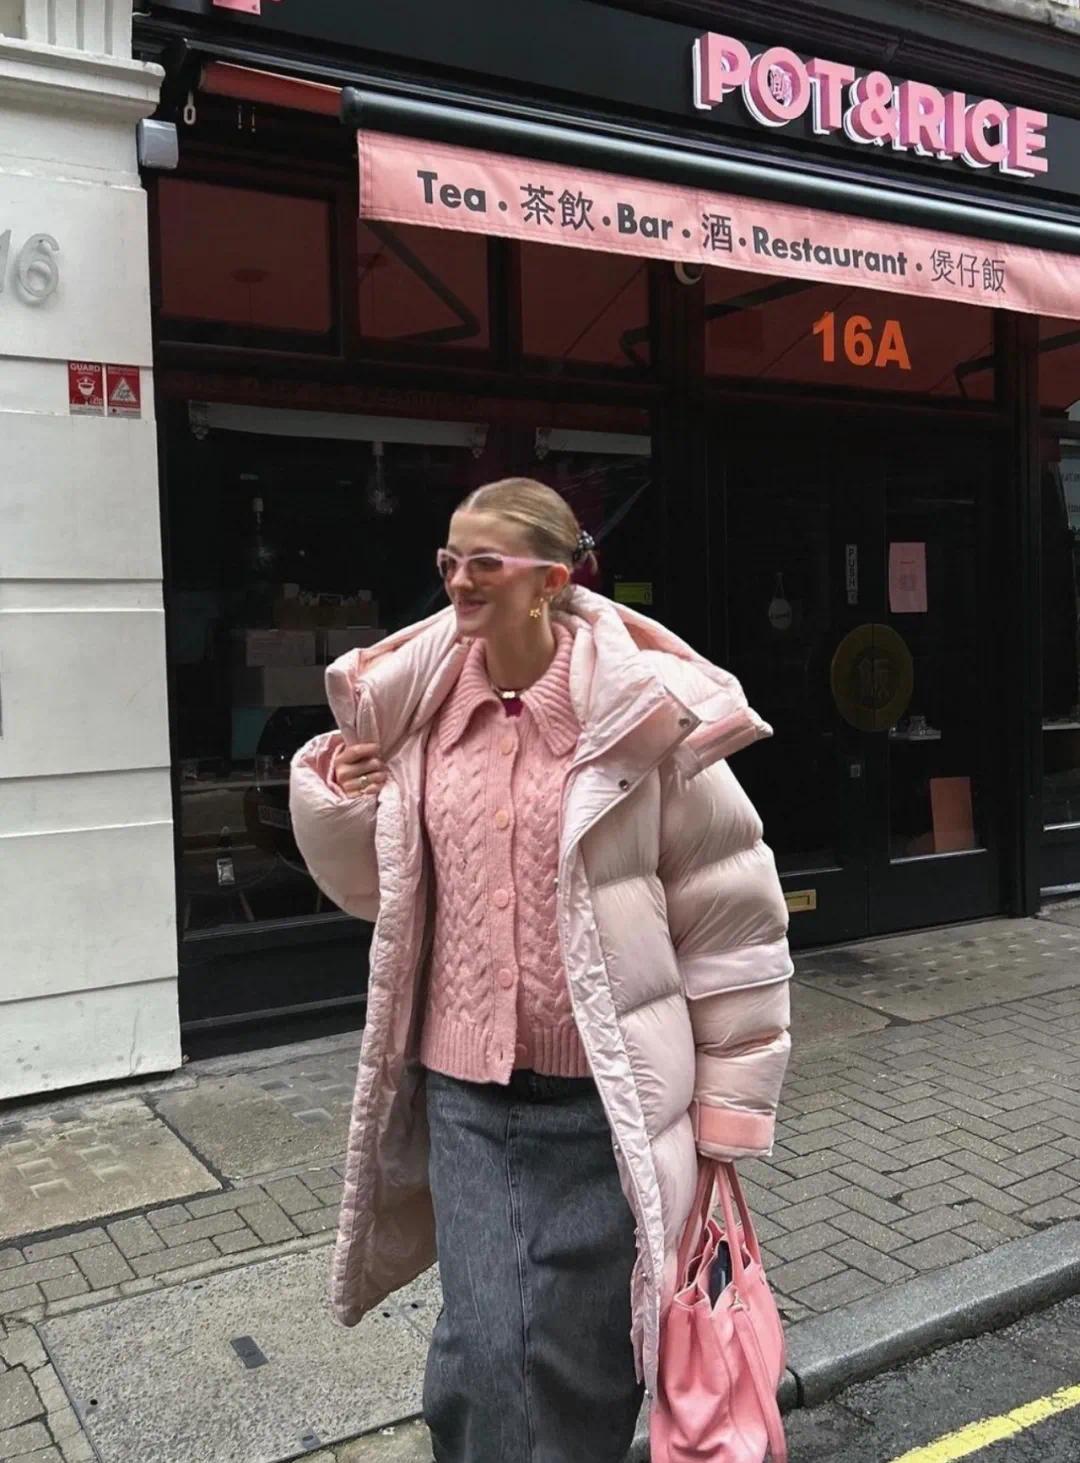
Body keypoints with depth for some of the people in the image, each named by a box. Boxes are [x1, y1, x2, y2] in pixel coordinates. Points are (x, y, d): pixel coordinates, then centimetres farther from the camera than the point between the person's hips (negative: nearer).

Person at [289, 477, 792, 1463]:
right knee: (484, 1352, 3)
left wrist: (727, 1104, -3)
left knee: (580, 1358, 11)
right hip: (467, 1091, 3)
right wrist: (337, 801, -5)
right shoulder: (417, 707, 1)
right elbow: (380, 886, 16)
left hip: (607, 1096, -3)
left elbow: (731, 912, -6)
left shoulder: (645, 710, -11)